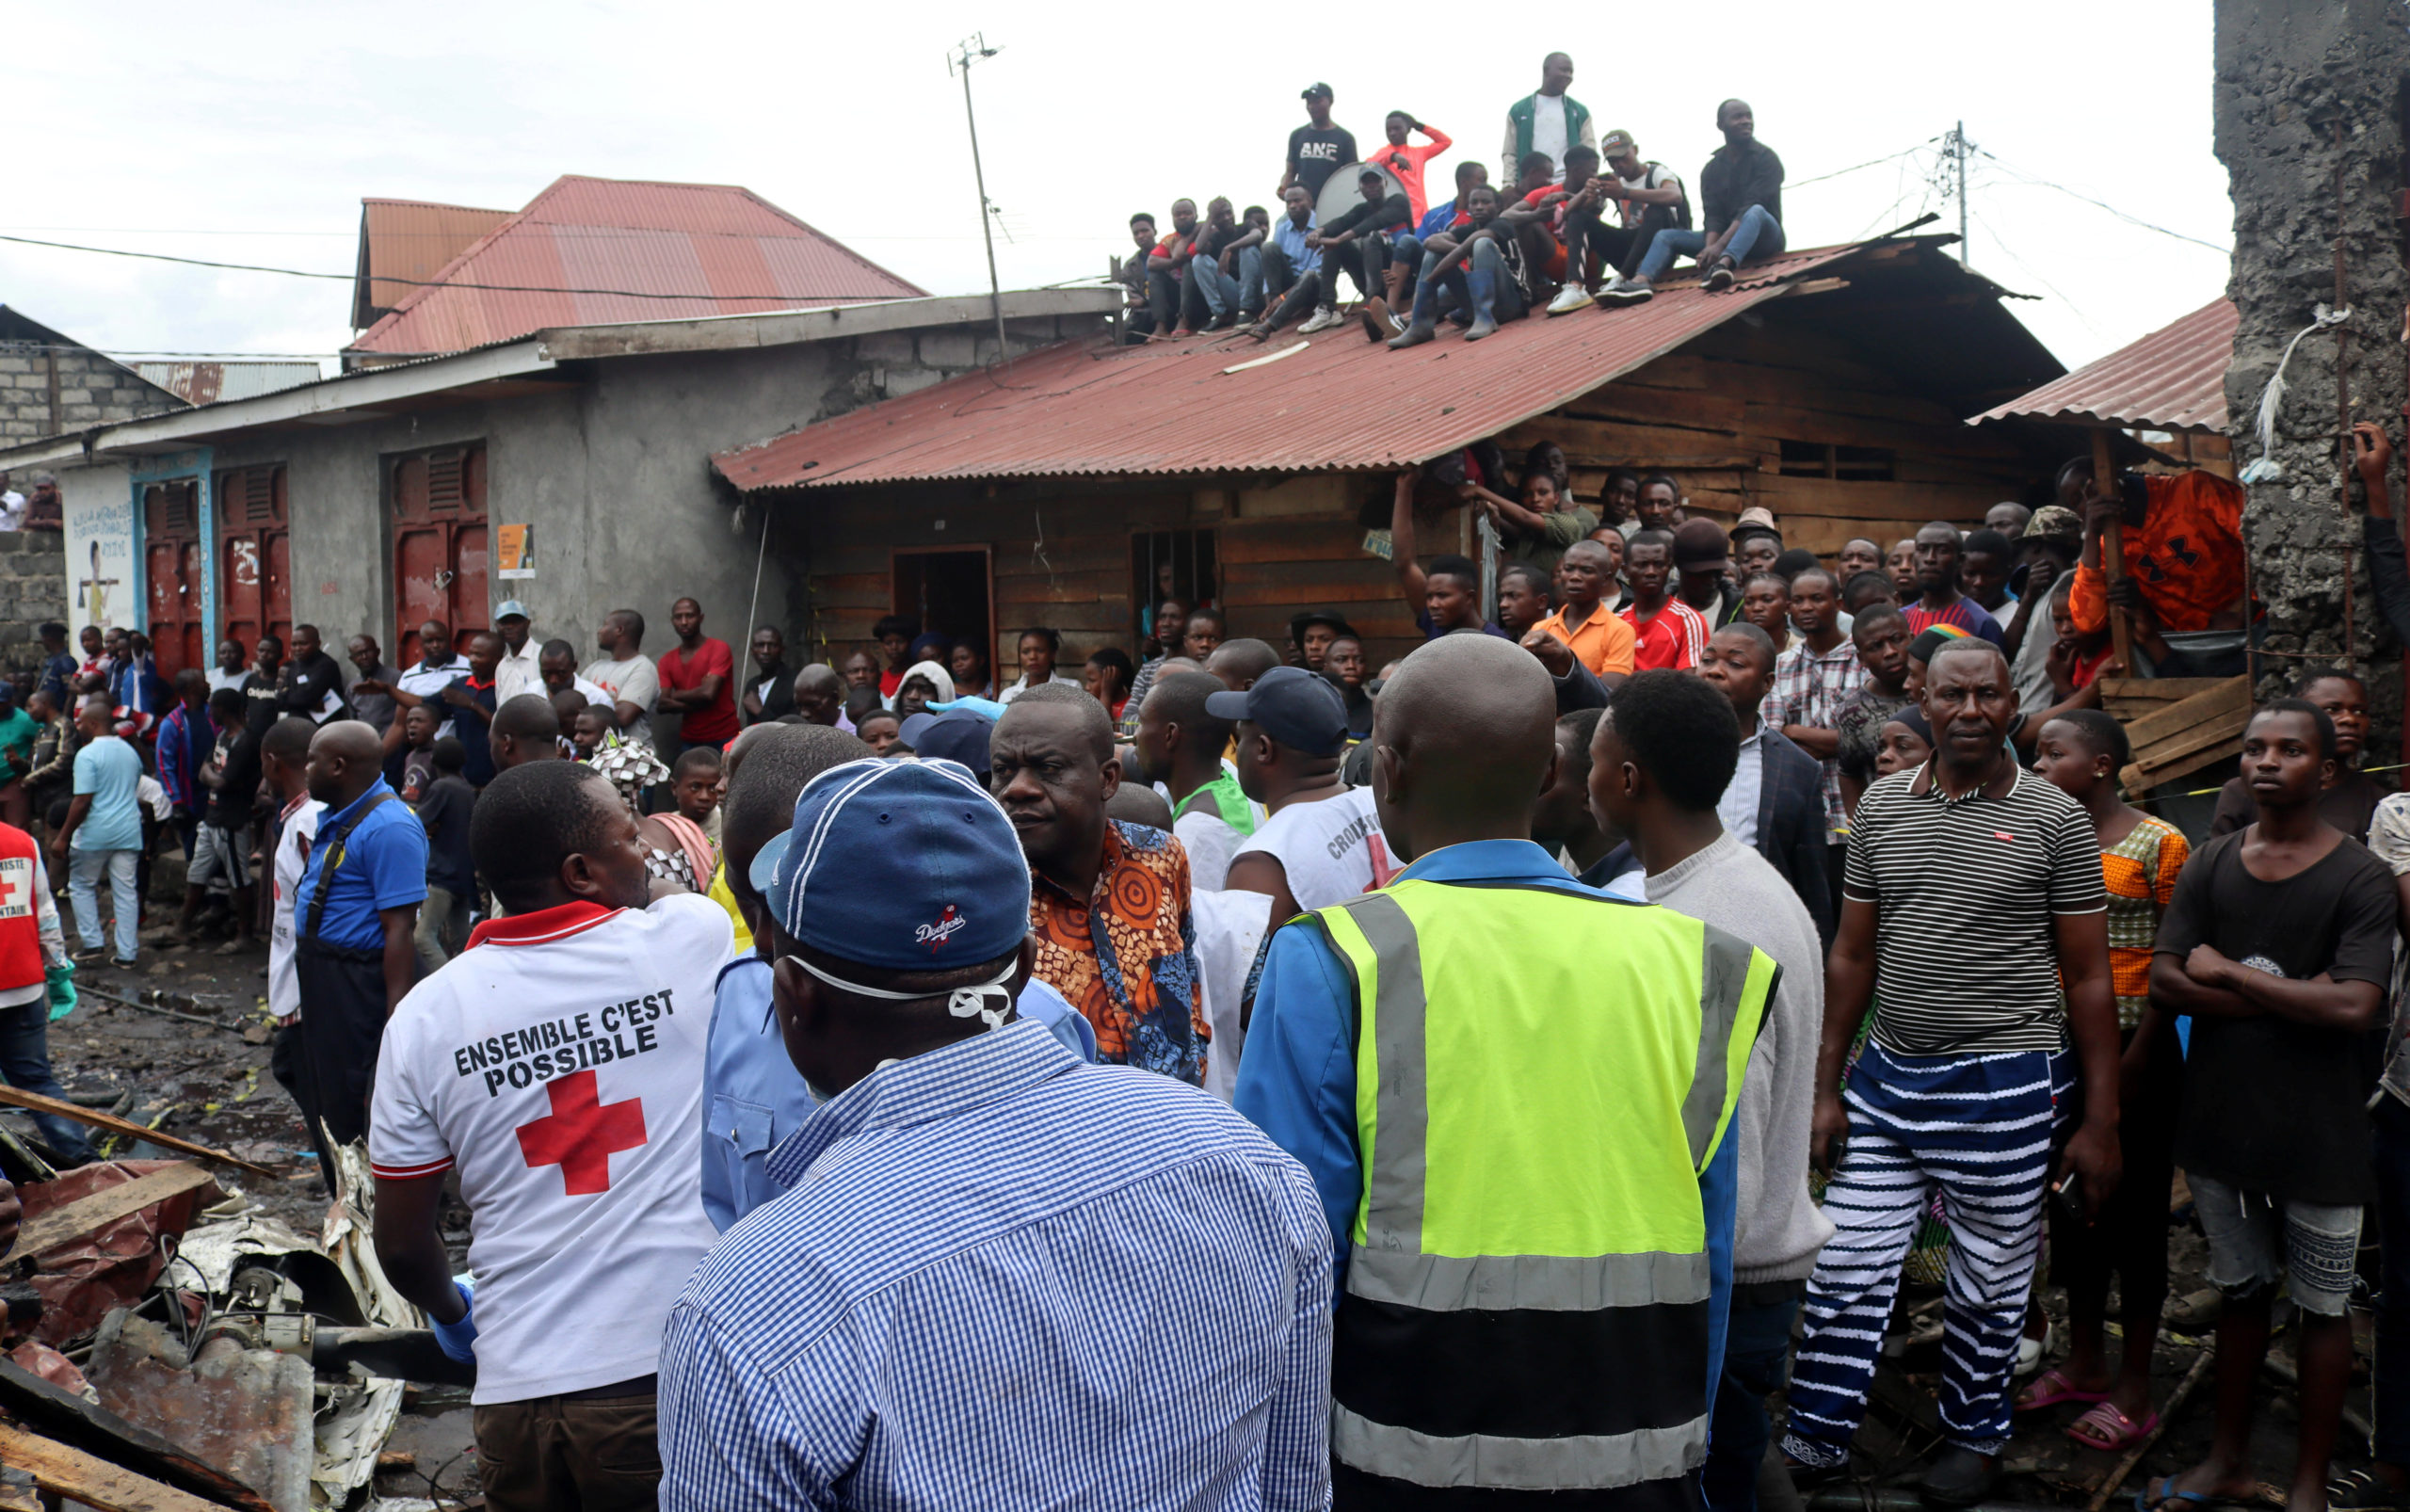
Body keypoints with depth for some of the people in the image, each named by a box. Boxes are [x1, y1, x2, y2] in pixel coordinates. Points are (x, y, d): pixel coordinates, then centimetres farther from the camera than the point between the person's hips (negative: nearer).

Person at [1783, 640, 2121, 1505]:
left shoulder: (2054, 818, -5)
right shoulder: (1882, 805, 4)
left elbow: (2088, 977, -2)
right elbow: (1852, 956, 9)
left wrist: (2100, 1121, -4)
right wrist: (1825, 1090, 6)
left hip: (2006, 1085, -3)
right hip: (1888, 1075, 3)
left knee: (1989, 1286, 11)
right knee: (1845, 1271, 4)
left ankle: (1974, 1438, 32)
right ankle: (1815, 1441, 18)